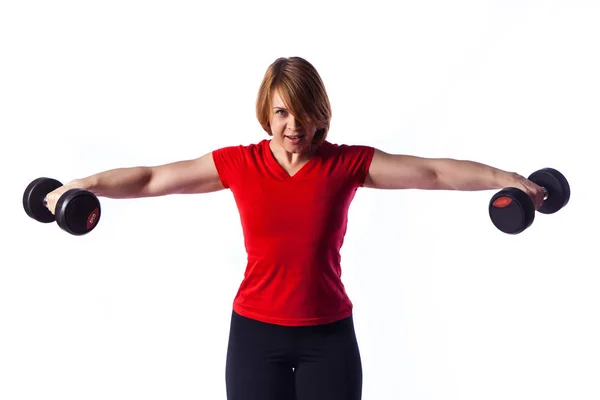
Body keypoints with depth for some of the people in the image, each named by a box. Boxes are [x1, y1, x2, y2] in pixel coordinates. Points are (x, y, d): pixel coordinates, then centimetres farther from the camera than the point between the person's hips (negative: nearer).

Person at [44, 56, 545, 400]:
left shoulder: (348, 164, -4)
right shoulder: (238, 163, -2)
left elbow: (435, 171, -7)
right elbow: (151, 178, 1)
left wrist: (505, 178, -15)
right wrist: (86, 184, -6)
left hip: (329, 335, 0)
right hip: (256, 333, 0)